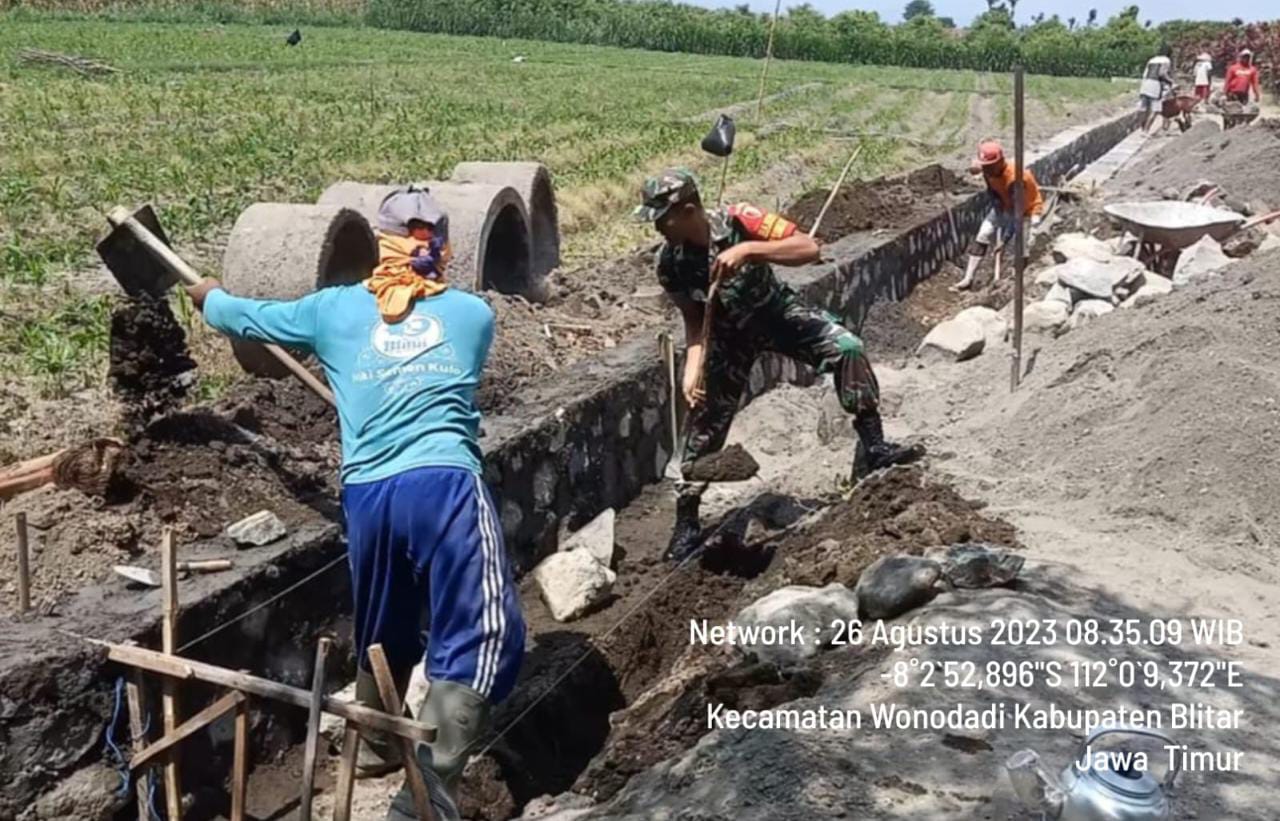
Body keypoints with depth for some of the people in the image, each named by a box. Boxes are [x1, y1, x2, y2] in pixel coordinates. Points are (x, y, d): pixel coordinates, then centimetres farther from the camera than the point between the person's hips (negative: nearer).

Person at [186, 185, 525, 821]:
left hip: (366, 495, 4)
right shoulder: (473, 314, 15)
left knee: (383, 633, 24)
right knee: (480, 637, -6)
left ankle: (376, 748, 46)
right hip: (444, 484, -3)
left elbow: (250, 319, 30)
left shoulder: (335, 309, 15)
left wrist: (208, 297, 53)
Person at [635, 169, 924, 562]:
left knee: (847, 348, -25)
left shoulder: (737, 221, -27)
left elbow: (809, 249, -32)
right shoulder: (670, 264, -19)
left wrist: (747, 250, -43)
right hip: (729, 334, 1)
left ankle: (872, 448, -14)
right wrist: (691, 374, -24)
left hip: (776, 310, -1)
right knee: (706, 422, 1)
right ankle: (686, 525, 14)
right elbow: (695, 322, -9)